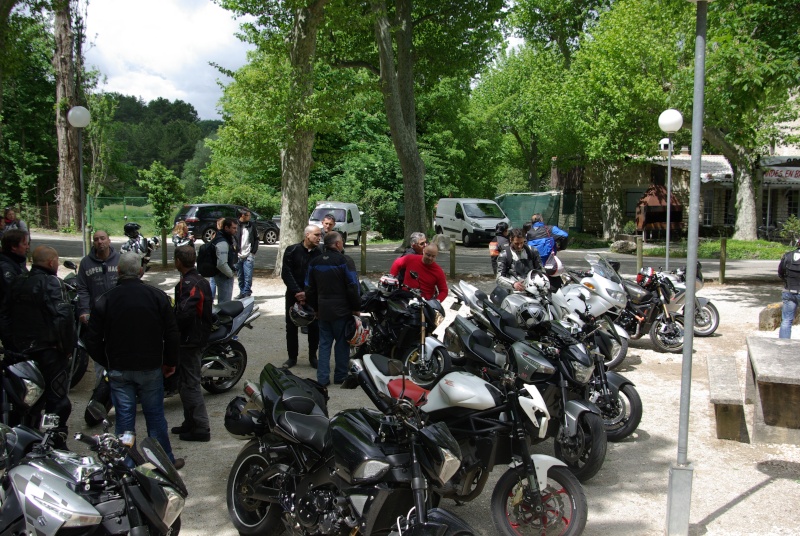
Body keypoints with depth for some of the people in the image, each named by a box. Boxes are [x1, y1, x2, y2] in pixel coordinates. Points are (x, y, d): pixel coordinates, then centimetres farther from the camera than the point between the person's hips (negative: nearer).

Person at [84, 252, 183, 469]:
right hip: (151, 368, 0)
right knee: (155, 415, 10)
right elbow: (172, 334, -2)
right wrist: (171, 362, 11)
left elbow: (93, 341, -2)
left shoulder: (104, 301, -4)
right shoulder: (157, 296, -4)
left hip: (119, 370, 0)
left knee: (124, 417, 8)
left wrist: (107, 363, 13)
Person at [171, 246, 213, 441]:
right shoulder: (199, 280, 11)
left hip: (189, 340, -10)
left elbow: (184, 314, -31)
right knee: (186, 383, 19)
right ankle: (190, 423, 28)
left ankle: (201, 428, 0)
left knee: (190, 384, -4)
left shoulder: (189, 284, -21)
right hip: (199, 336, 10)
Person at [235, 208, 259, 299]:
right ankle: (242, 292, 17)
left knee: (248, 276, -7)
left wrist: (253, 252, 1)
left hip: (249, 256, 0)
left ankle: (247, 293, 0)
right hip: (238, 256, 0)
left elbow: (256, 239, 9)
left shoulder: (251, 225, 5)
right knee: (240, 276, 8)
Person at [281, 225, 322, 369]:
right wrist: (297, 292, -16)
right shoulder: (292, 250, -4)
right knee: (291, 326, 6)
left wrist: (308, 293, -15)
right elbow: (286, 273, -8)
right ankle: (292, 357, 18)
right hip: (293, 294, 0)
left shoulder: (320, 253, -1)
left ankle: (313, 357, 15)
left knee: (314, 327, 1)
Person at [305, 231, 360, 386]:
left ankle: (322, 378, 9)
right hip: (342, 311, -5)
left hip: (322, 310, 5)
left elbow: (309, 289, 13)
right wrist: (356, 308, -3)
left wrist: (315, 308, 22)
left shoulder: (315, 262, 7)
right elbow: (353, 287, -13)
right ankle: (340, 376, 14)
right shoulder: (345, 261, -12)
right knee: (342, 343, 7)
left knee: (324, 343, 10)